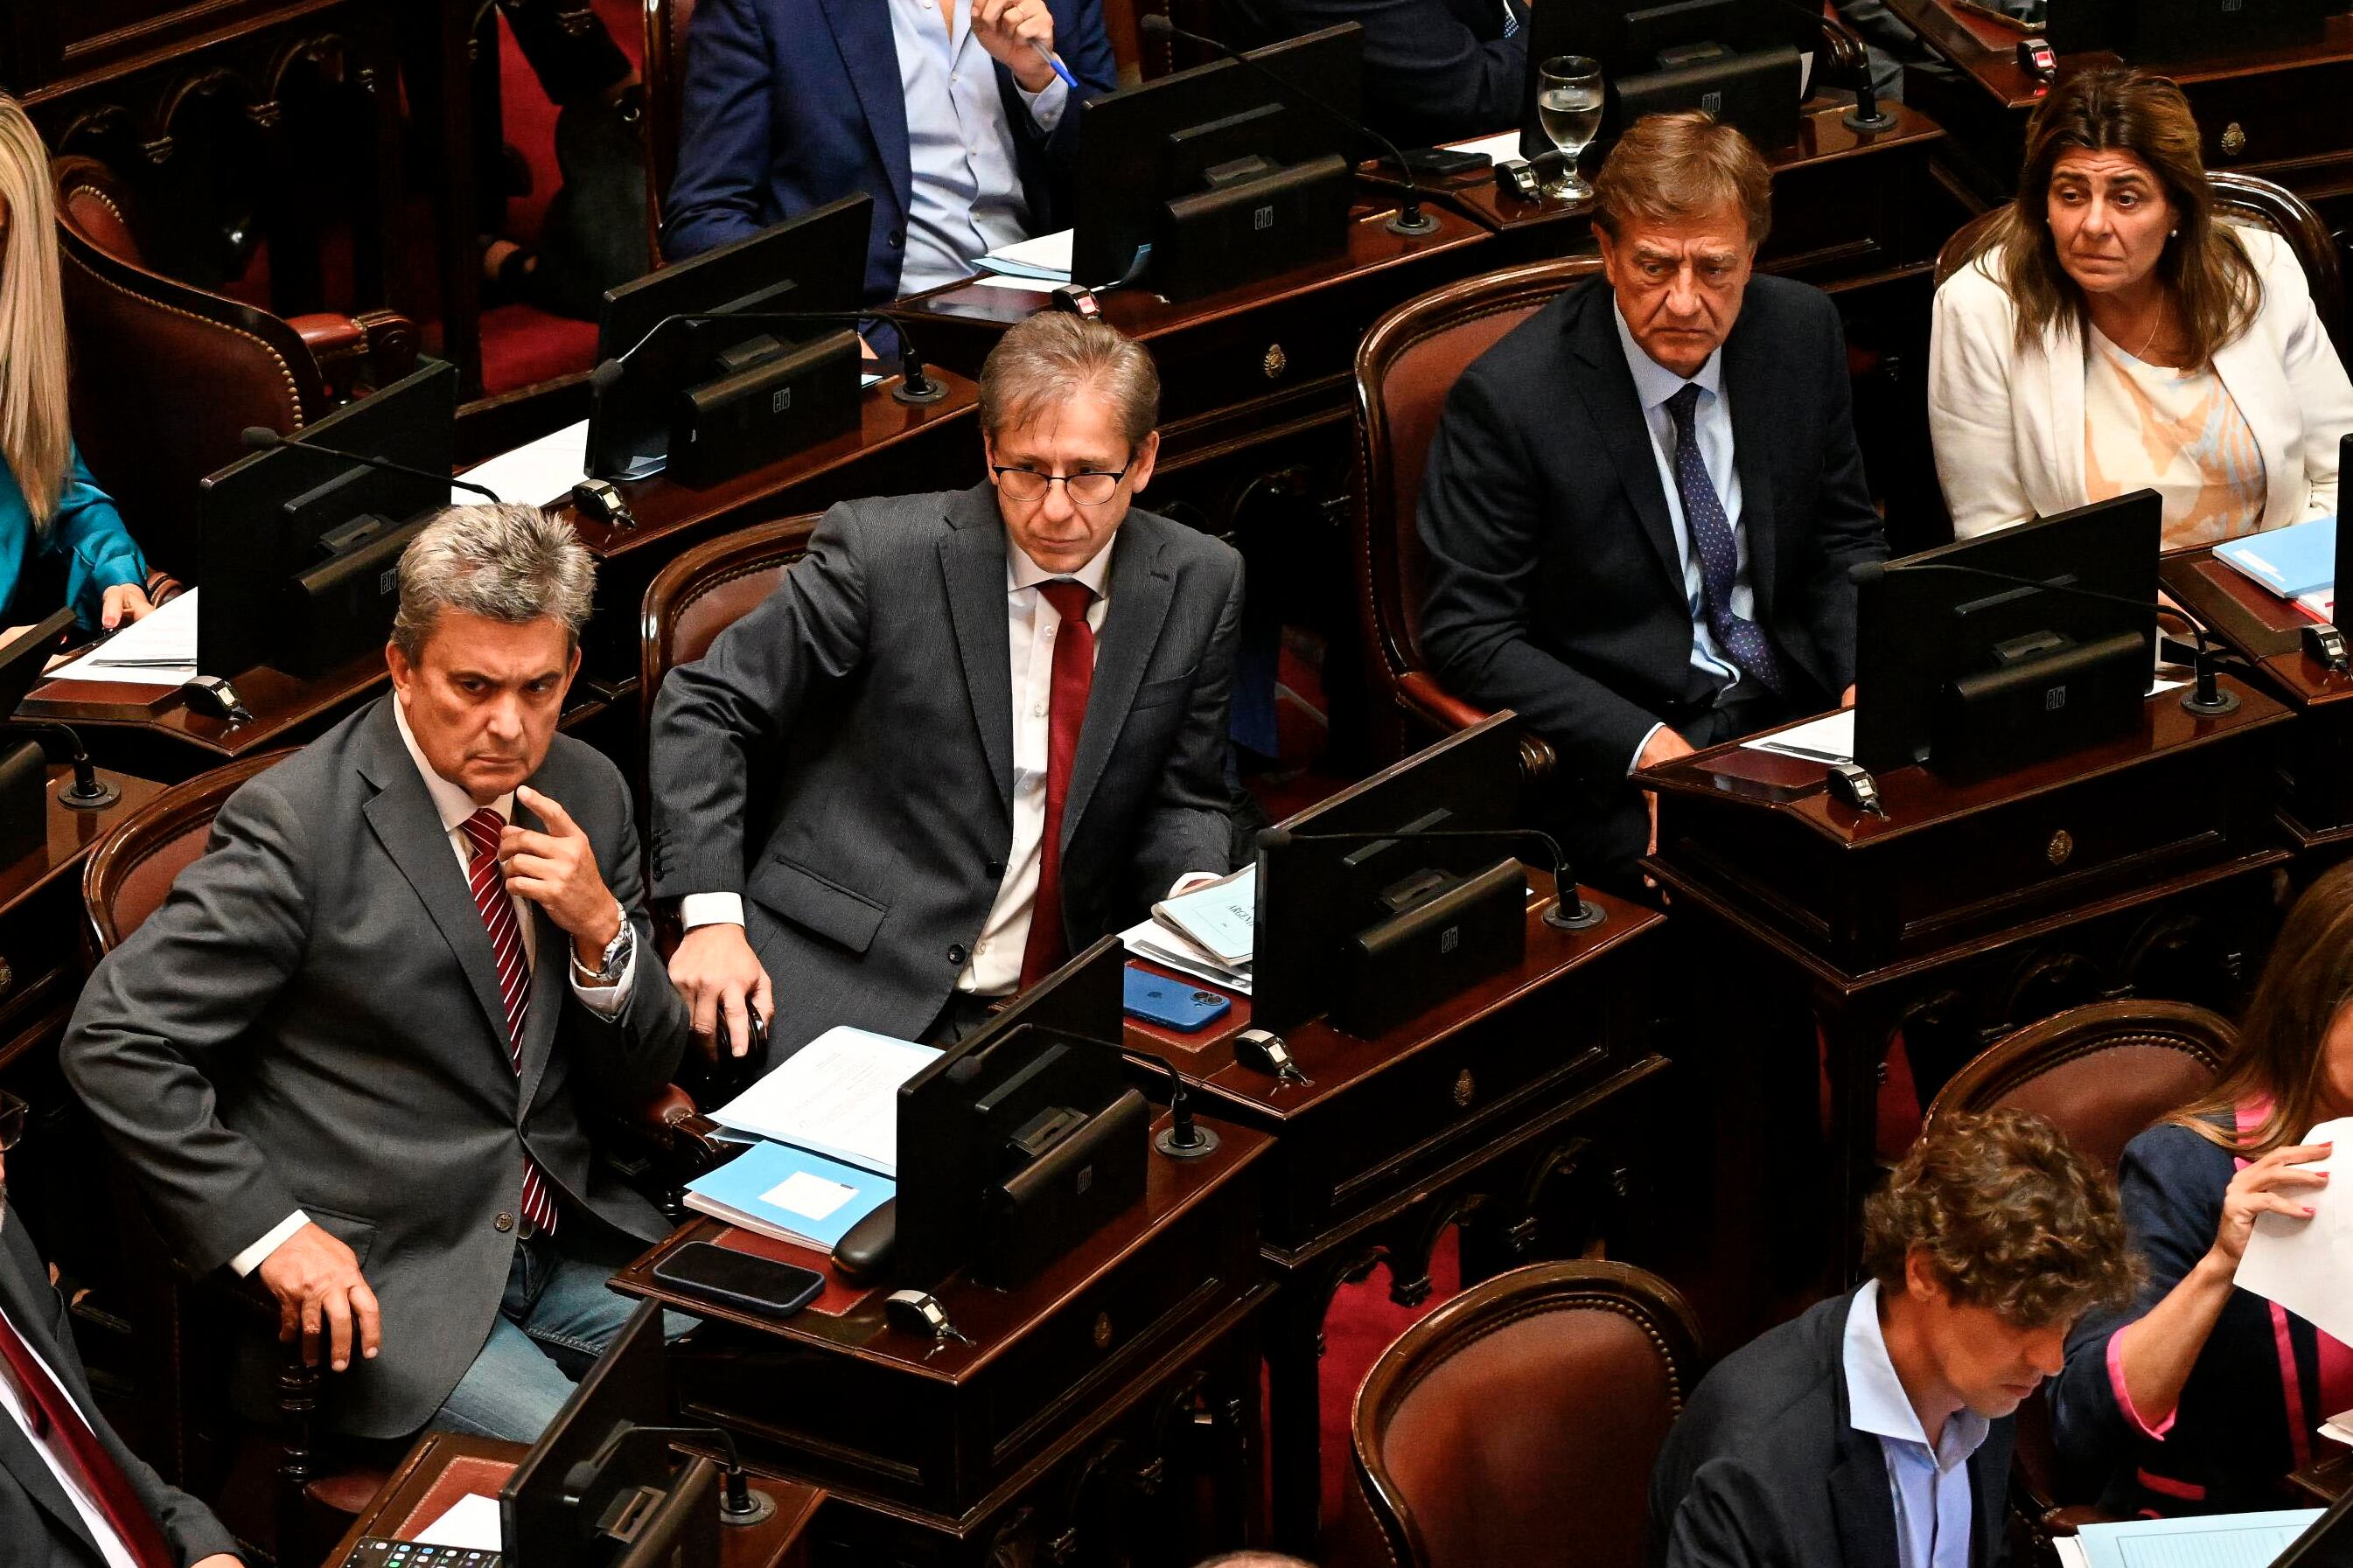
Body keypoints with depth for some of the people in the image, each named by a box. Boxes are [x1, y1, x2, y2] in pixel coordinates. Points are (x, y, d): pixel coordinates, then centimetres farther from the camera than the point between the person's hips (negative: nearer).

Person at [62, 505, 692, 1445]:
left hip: (566, 1243, 7)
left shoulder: (585, 793, 6)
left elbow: (637, 1078, 12)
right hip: (381, 1285, -7)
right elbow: (112, 1042, -15)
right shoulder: (300, 823, -14)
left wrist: (602, 930, -9)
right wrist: (272, 1232, -18)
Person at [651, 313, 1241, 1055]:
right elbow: (704, 708, -2)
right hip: (846, 995, -4)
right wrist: (711, 917, -13)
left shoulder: (1201, 585, 4)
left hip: (1060, 1014, 4)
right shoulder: (881, 550, -8)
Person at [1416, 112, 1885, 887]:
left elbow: (1846, 541, 14)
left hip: (1795, 703, 6)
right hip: (1610, 756, -6)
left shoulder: (1801, 330, 2)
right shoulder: (1505, 397, -15)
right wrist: (1645, 745, -22)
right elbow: (1468, 635, -12)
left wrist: (1866, 675, -6)